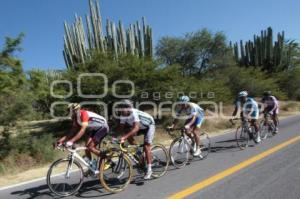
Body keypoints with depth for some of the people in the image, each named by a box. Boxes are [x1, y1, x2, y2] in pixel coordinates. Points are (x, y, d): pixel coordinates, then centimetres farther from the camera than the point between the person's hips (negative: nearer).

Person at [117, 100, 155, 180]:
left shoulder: (134, 113, -37)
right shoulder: (123, 115, -16)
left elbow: (136, 128, -48)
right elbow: (121, 127, -12)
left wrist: (124, 137, -56)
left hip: (149, 126, -7)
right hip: (140, 126, 7)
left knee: (146, 146, -15)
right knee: (128, 135, -13)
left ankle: (149, 169, -4)